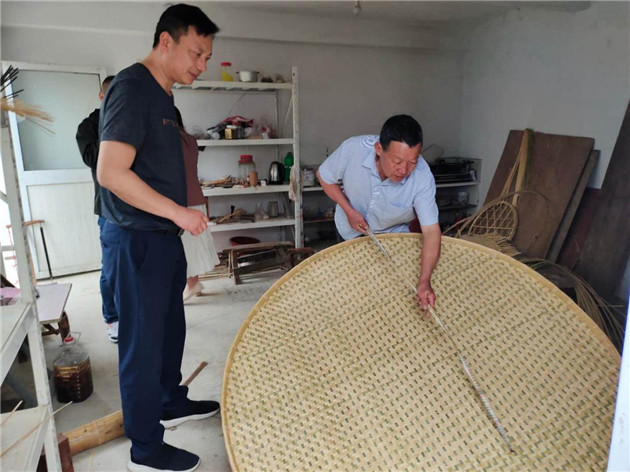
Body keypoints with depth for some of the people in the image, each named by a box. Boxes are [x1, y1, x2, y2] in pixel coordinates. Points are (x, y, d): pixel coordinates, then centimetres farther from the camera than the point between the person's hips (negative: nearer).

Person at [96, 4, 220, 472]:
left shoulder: (163, 95, 14)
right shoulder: (132, 87, -15)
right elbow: (111, 172, -23)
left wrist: (180, 218, 20)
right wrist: (178, 211, -21)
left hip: (163, 236, 9)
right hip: (136, 241, -9)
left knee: (170, 329, 21)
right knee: (144, 342, 2)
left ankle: (172, 403, 41)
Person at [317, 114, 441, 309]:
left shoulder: (422, 177, -35)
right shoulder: (353, 149, -34)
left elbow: (431, 230, -35)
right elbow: (324, 176, -15)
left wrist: (424, 281, -45)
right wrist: (349, 211, -25)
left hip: (393, 234, 0)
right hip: (350, 230, 1)